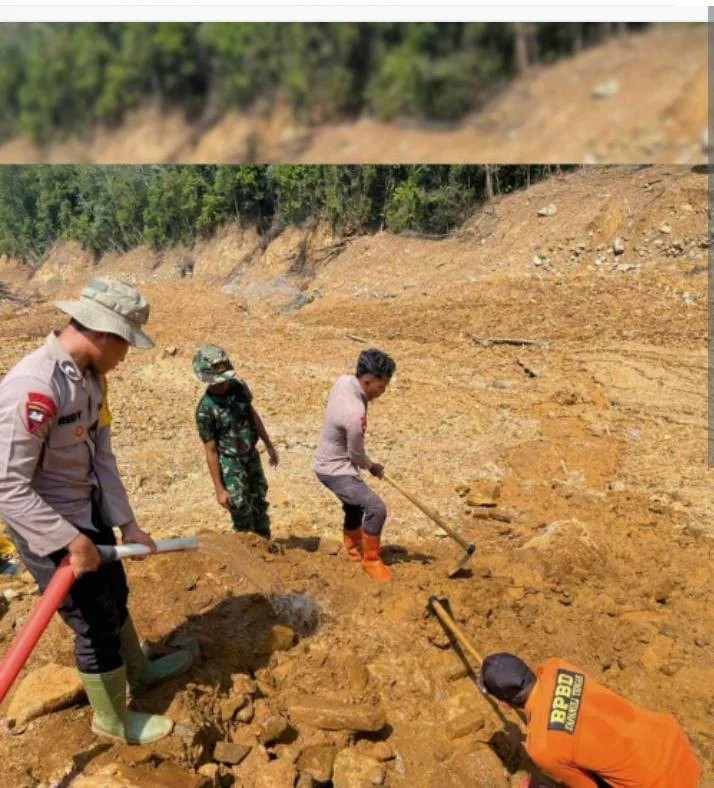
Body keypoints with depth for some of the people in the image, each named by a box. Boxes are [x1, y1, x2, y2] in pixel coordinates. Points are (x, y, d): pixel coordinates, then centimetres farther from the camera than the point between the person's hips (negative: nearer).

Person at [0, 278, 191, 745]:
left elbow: (101, 456, -1)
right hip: (48, 530, -8)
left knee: (114, 596, 27)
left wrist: (127, 523, -4)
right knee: (96, 624, 8)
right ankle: (114, 720, 34)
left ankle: (139, 673, 53)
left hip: (90, 511, 9)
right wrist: (71, 540, -26)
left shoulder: (92, 375, -4)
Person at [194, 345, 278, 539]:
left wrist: (269, 446, 13)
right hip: (230, 463, -6)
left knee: (260, 504, 20)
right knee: (242, 511, 1)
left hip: (251, 456, 6)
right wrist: (219, 489, -15)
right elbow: (211, 451, -18)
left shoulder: (239, 386, -9)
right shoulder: (205, 409, -24)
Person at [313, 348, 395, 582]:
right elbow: (356, 455, -19)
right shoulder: (355, 414, -35)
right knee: (376, 508, -15)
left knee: (355, 505, 27)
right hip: (334, 470, -10)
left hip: (332, 461, 10)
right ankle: (371, 560, 5)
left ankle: (353, 548, 50)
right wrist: (372, 467, 1)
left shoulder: (344, 380, -10)